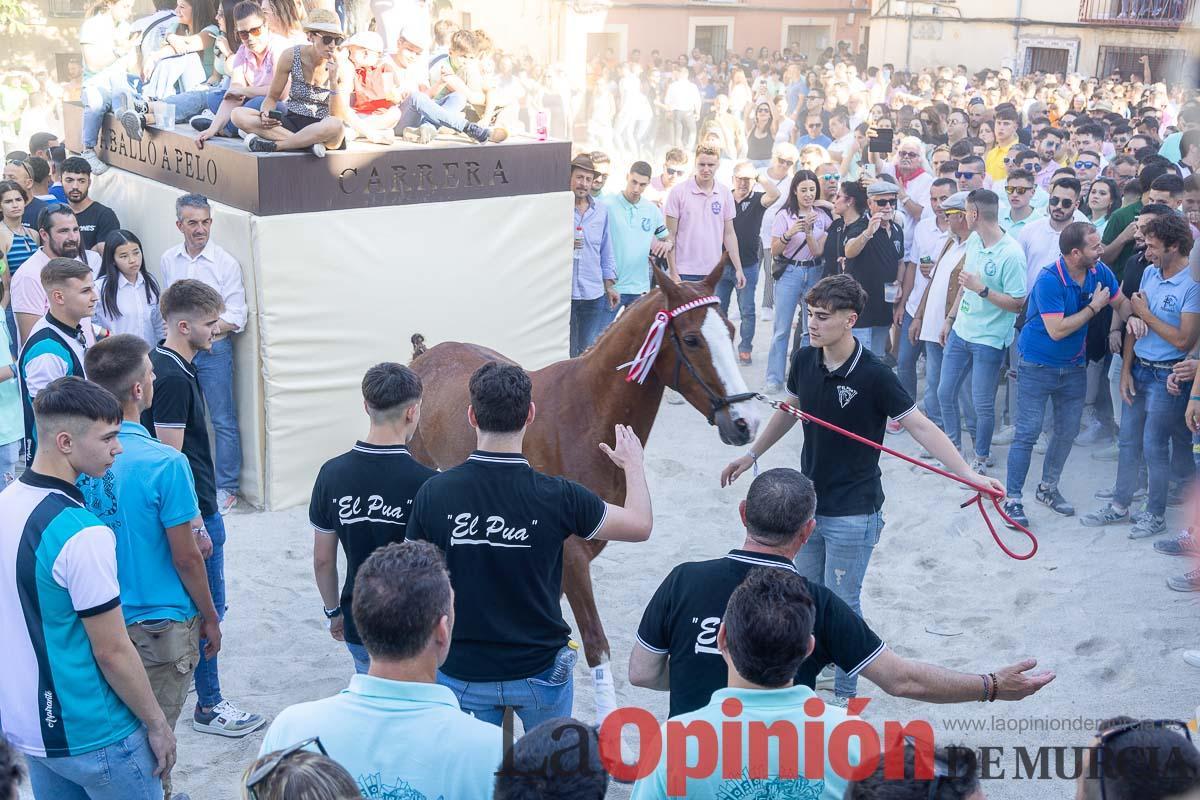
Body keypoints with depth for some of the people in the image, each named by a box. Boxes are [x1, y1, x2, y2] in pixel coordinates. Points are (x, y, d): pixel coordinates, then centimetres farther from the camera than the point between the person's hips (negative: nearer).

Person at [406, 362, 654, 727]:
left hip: (463, 672, 1)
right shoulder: (557, 496, -18)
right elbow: (640, 525, -4)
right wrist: (633, 463, 13)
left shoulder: (433, 493, -15)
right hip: (540, 670, -1)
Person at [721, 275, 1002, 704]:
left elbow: (920, 426, -19)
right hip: (808, 503, 6)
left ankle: (845, 693, 21)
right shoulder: (804, 360, -4)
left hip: (852, 513, -6)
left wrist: (968, 473, -28)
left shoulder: (873, 374, -21)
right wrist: (752, 454, 23)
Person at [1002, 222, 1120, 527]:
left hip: (1074, 367, 7)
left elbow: (1121, 302, 7)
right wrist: (1094, 307, -18)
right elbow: (1057, 330, -25)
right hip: (1038, 366, -6)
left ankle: (1048, 488, 31)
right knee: (1027, 432, -6)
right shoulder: (1049, 281, -23)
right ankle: (1012, 499, 2)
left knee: (1067, 432, 13)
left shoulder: (1100, 272, -4)